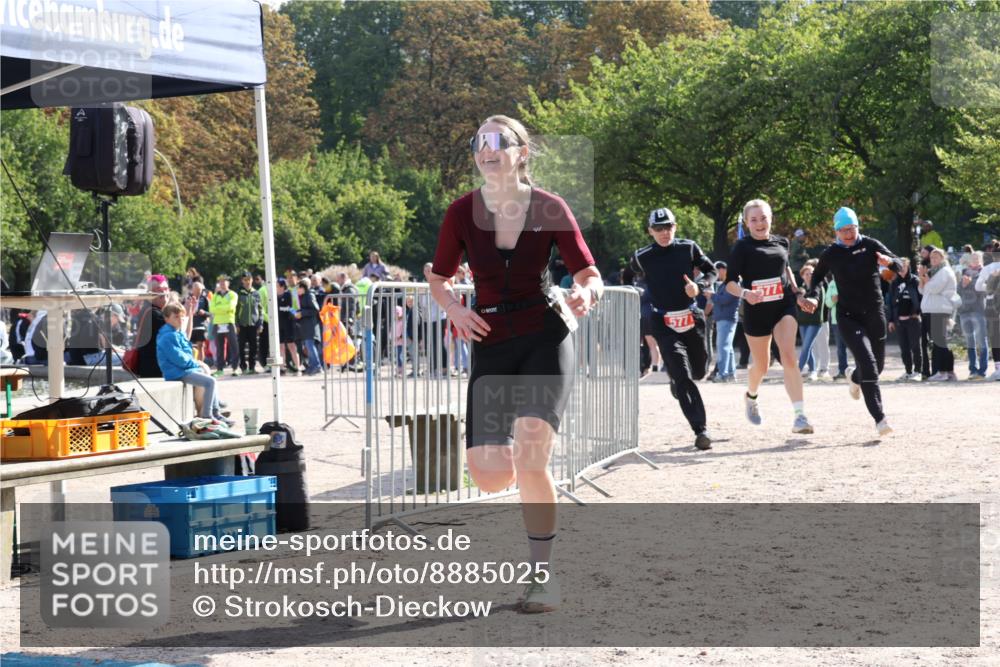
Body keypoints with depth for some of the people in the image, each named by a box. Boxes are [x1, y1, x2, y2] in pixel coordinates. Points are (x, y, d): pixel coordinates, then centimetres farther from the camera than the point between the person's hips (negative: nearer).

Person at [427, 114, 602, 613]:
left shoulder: (549, 208, -5)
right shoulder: (462, 212, -1)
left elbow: (589, 274, -2)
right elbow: (438, 277, 11)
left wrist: (585, 295, -25)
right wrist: (453, 308, -10)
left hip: (545, 337, -2)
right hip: (492, 344, 3)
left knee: (529, 458, -20)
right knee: (489, 476, -6)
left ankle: (543, 576, -5)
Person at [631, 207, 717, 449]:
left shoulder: (688, 248, 1)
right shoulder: (642, 257, -2)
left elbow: (711, 271, 9)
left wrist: (699, 285, -11)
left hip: (692, 318, 3)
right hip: (664, 324, -3)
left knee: (698, 371, 16)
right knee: (684, 378, -14)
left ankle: (676, 380, 53)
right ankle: (701, 430, -16)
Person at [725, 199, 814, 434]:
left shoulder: (781, 243, 8)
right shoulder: (742, 247, -4)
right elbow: (730, 282, -7)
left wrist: (796, 290, 17)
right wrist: (745, 293, -26)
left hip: (784, 305, 2)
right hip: (756, 310, -2)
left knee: (789, 357, -18)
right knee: (761, 365, 11)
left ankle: (800, 416, -25)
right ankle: (751, 397, 46)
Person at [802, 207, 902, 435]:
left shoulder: (870, 245, -2)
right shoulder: (831, 253, -1)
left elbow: (898, 266, -7)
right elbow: (818, 276, 16)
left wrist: (888, 261, -31)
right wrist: (813, 296, -3)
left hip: (875, 313, 3)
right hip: (848, 316, -3)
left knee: (878, 365, 15)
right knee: (868, 363, -20)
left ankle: (854, 377, 52)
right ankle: (879, 419, -24)